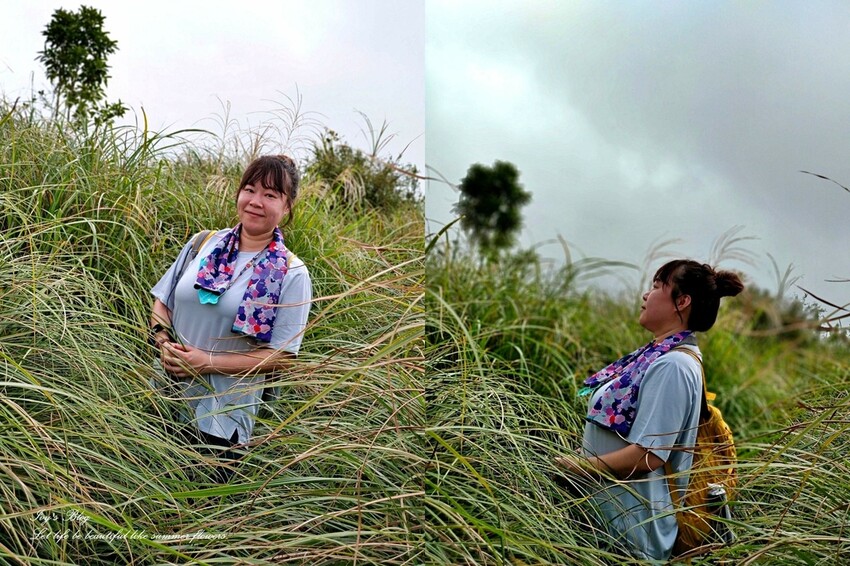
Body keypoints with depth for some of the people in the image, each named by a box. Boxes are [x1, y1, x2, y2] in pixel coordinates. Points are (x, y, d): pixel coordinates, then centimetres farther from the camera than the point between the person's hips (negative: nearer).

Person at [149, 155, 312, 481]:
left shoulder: (291, 274, -10)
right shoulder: (204, 243, 3)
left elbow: (282, 357, -13)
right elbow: (161, 302, 10)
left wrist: (208, 362, -19)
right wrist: (164, 345, -11)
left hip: (224, 415, -4)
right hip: (164, 397, 4)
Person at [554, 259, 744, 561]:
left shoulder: (673, 365, -21)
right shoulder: (657, 355, 7)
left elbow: (648, 455, -25)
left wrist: (575, 467, -19)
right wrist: (577, 458, 6)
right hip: (607, 506, 8)